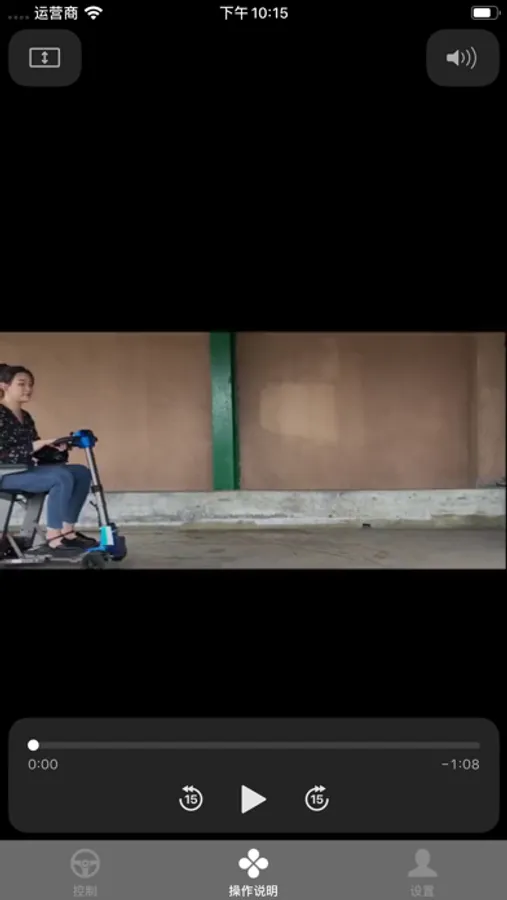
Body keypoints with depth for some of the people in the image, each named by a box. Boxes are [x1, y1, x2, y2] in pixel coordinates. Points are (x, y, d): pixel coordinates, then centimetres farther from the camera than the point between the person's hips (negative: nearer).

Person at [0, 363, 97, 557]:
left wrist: (57, 449, -8)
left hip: (27, 469, 9)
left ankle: (68, 531, -5)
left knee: (82, 473, -3)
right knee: (62, 477, -30)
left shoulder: (26, 417, 16)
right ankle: (52, 540, -27)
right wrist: (40, 443, -25)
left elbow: (37, 452, 13)